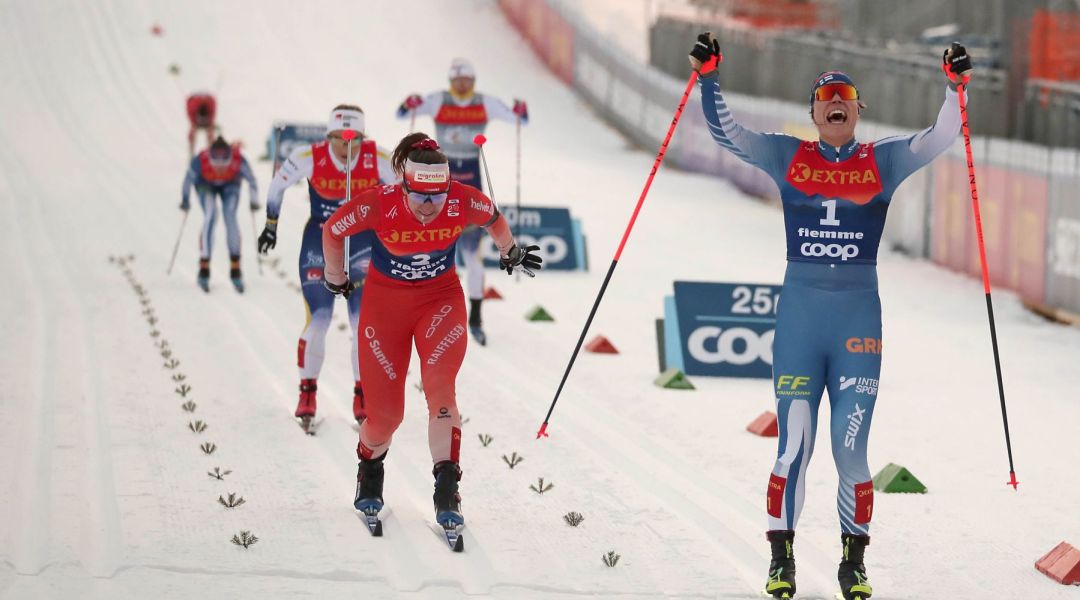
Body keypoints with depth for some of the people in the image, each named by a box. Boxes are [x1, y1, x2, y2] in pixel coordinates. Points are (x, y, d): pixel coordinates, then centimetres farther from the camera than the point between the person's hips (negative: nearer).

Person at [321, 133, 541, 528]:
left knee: (440, 387, -23)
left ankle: (447, 493, -18)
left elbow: (495, 220, 1)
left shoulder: (464, 202, -23)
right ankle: (370, 467, 34)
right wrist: (335, 279, 8)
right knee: (386, 412, 0)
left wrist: (511, 254, 21)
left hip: (441, 296, 1)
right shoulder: (380, 205, -28)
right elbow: (332, 230, -8)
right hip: (385, 299, -1)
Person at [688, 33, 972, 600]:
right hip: (799, 312, 0)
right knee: (793, 446, -4)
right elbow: (725, 131, 3)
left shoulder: (883, 160, 8)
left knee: (851, 451, 0)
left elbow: (939, 138, -2)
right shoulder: (786, 156, 8)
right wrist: (708, 76, -10)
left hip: (860, 314, 0)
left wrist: (955, 86, -15)